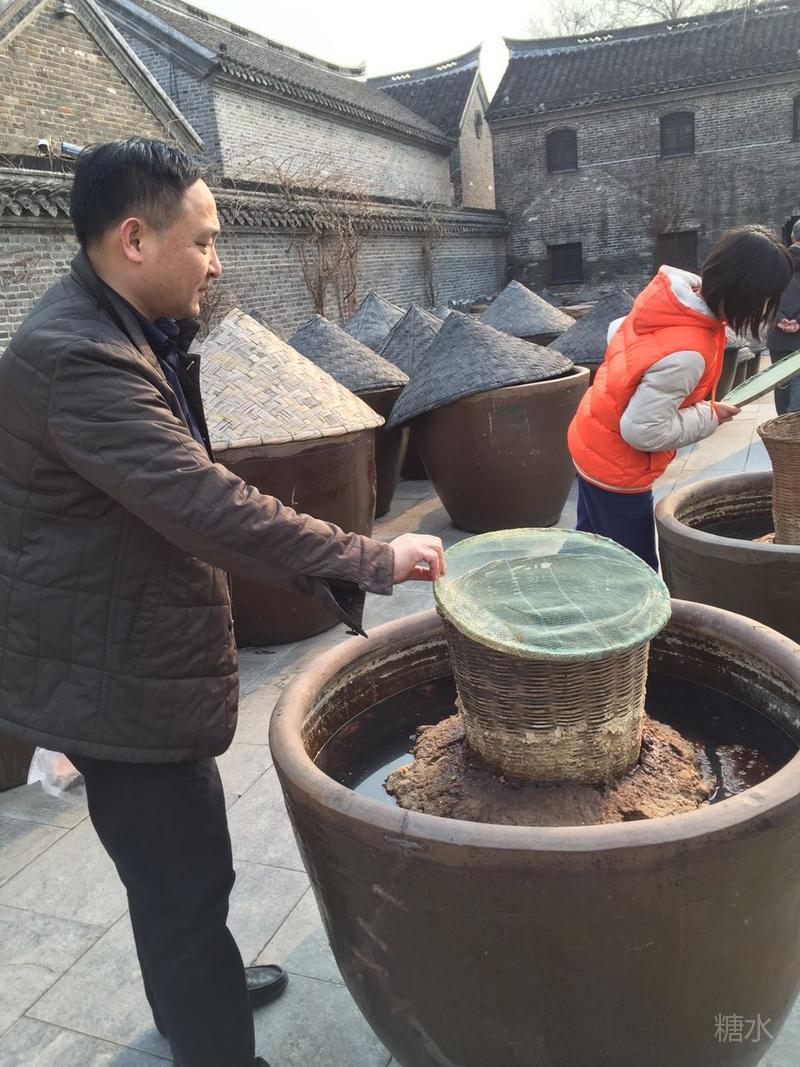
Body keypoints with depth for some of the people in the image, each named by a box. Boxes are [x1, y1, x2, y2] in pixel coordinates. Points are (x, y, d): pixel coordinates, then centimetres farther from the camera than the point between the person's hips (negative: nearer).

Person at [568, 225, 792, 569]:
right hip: (616, 470, -9)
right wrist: (708, 416, -14)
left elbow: (617, 333, 10)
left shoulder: (669, 290, -7)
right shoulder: (686, 355, -32)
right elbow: (643, 430, -26)